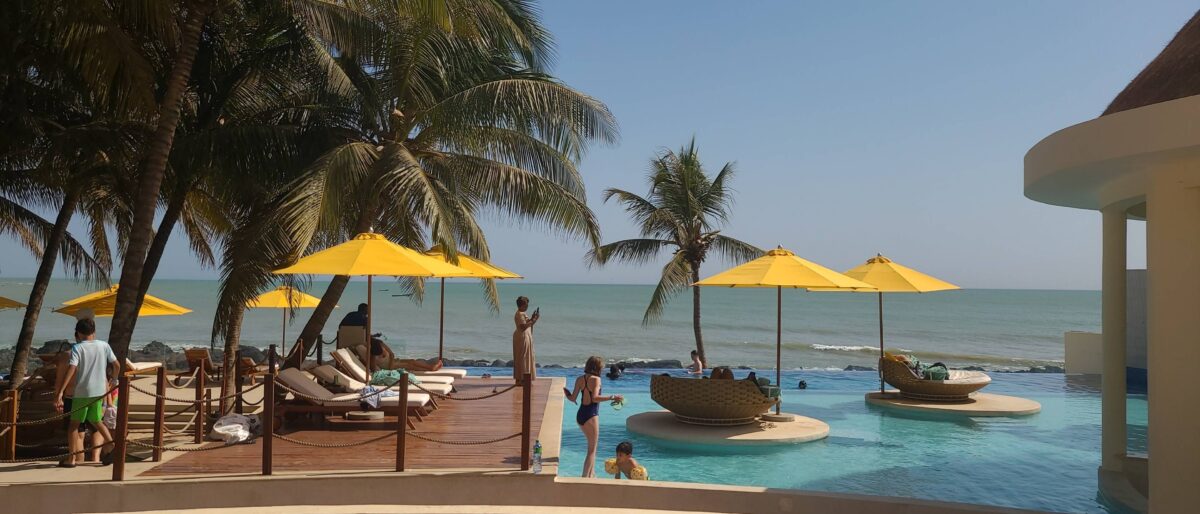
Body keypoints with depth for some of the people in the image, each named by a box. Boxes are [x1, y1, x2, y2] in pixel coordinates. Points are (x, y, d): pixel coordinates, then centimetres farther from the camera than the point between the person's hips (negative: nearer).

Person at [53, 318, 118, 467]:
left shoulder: (77, 348, -6)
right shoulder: (104, 345, 3)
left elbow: (71, 369, -18)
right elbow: (117, 366, 4)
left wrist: (60, 392, -19)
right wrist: (111, 380, 25)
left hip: (82, 392, -4)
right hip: (99, 391, 4)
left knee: (74, 424, 8)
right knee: (96, 421, 21)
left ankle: (71, 458, 10)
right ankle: (111, 443, 2)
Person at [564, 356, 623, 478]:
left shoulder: (580, 379, 5)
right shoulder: (596, 379, -12)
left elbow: (573, 398, 3)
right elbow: (595, 398, -23)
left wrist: (567, 394, 24)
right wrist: (612, 397, -19)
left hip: (580, 415, 7)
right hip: (591, 416, -7)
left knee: (592, 446, 25)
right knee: (592, 450, 3)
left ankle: (592, 475, 31)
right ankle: (585, 477, -3)